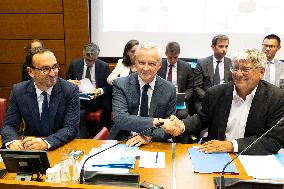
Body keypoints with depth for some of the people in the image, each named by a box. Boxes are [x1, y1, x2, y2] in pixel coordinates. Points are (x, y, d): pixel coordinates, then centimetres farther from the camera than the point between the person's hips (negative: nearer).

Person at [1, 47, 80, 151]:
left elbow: (71, 127, -14)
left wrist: (46, 142, -30)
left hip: (61, 146, -1)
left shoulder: (70, 90, -11)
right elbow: (9, 125, 0)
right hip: (29, 147, 1)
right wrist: (12, 141, -23)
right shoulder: (18, 91, -4)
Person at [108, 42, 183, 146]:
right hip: (124, 143, -1)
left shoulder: (169, 89, 0)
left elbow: (171, 127, 3)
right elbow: (119, 119, -19)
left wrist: (150, 136, -16)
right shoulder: (121, 85, -6)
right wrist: (157, 121, -28)